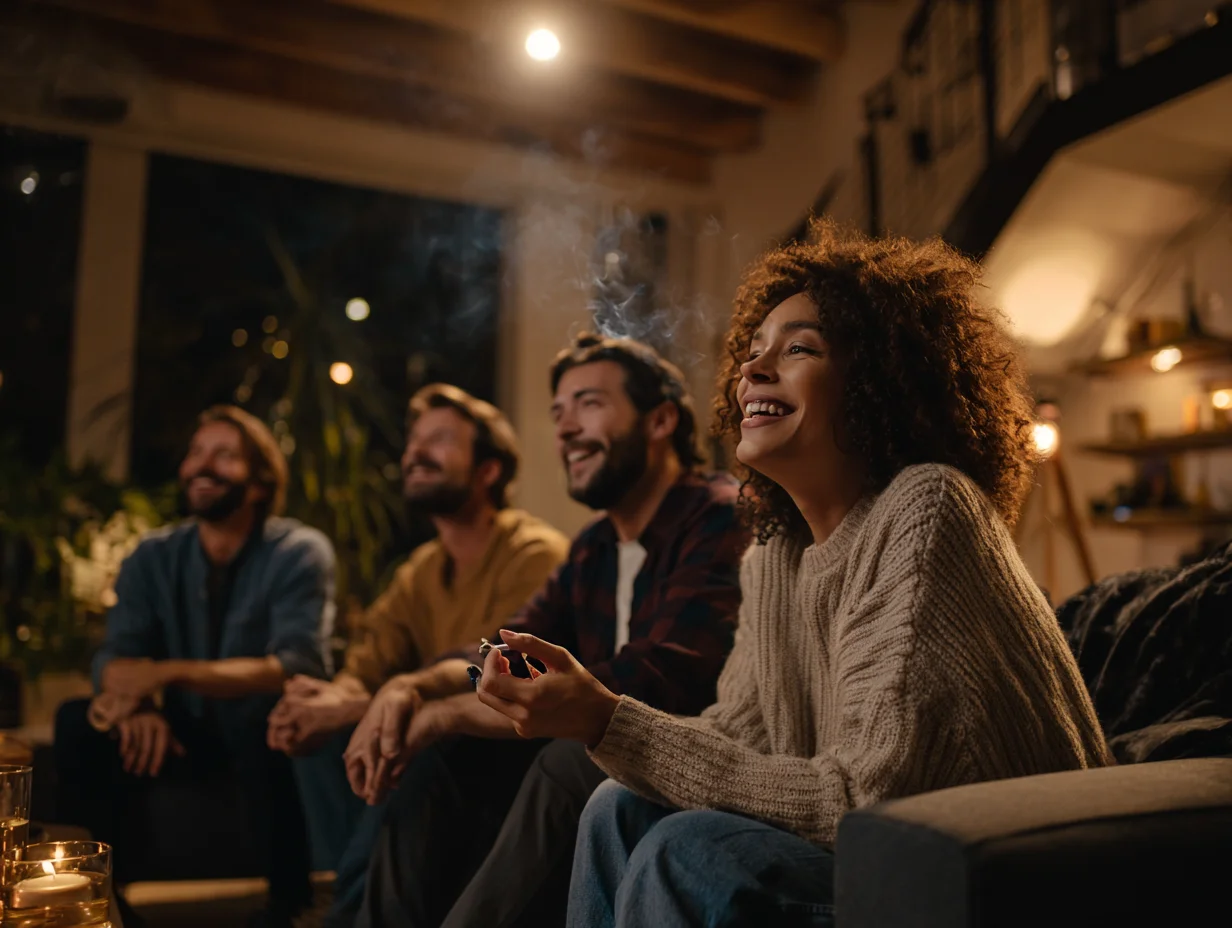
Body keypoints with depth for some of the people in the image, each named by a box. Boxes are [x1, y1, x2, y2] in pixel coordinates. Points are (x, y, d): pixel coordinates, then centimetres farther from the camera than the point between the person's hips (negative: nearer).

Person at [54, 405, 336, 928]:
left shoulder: (300, 552, -16)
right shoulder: (153, 556, -1)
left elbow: (300, 667, -28)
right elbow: (113, 658, -10)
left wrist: (168, 673, -39)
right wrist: (136, 701, -35)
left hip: (266, 735, -4)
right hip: (190, 733, 4)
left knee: (271, 725, -37)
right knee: (80, 723, -20)